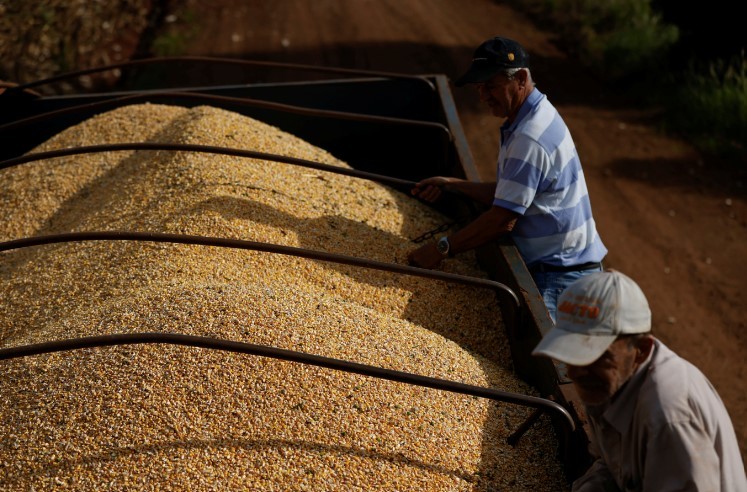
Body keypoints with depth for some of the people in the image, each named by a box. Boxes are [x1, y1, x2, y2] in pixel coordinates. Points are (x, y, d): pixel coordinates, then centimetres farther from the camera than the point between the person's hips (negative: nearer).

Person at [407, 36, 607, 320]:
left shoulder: (530, 139, -21)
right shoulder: (539, 115, 12)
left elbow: (503, 220, -22)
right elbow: (506, 195, 16)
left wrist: (442, 249, -13)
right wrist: (452, 185, 10)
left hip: (561, 276, -10)